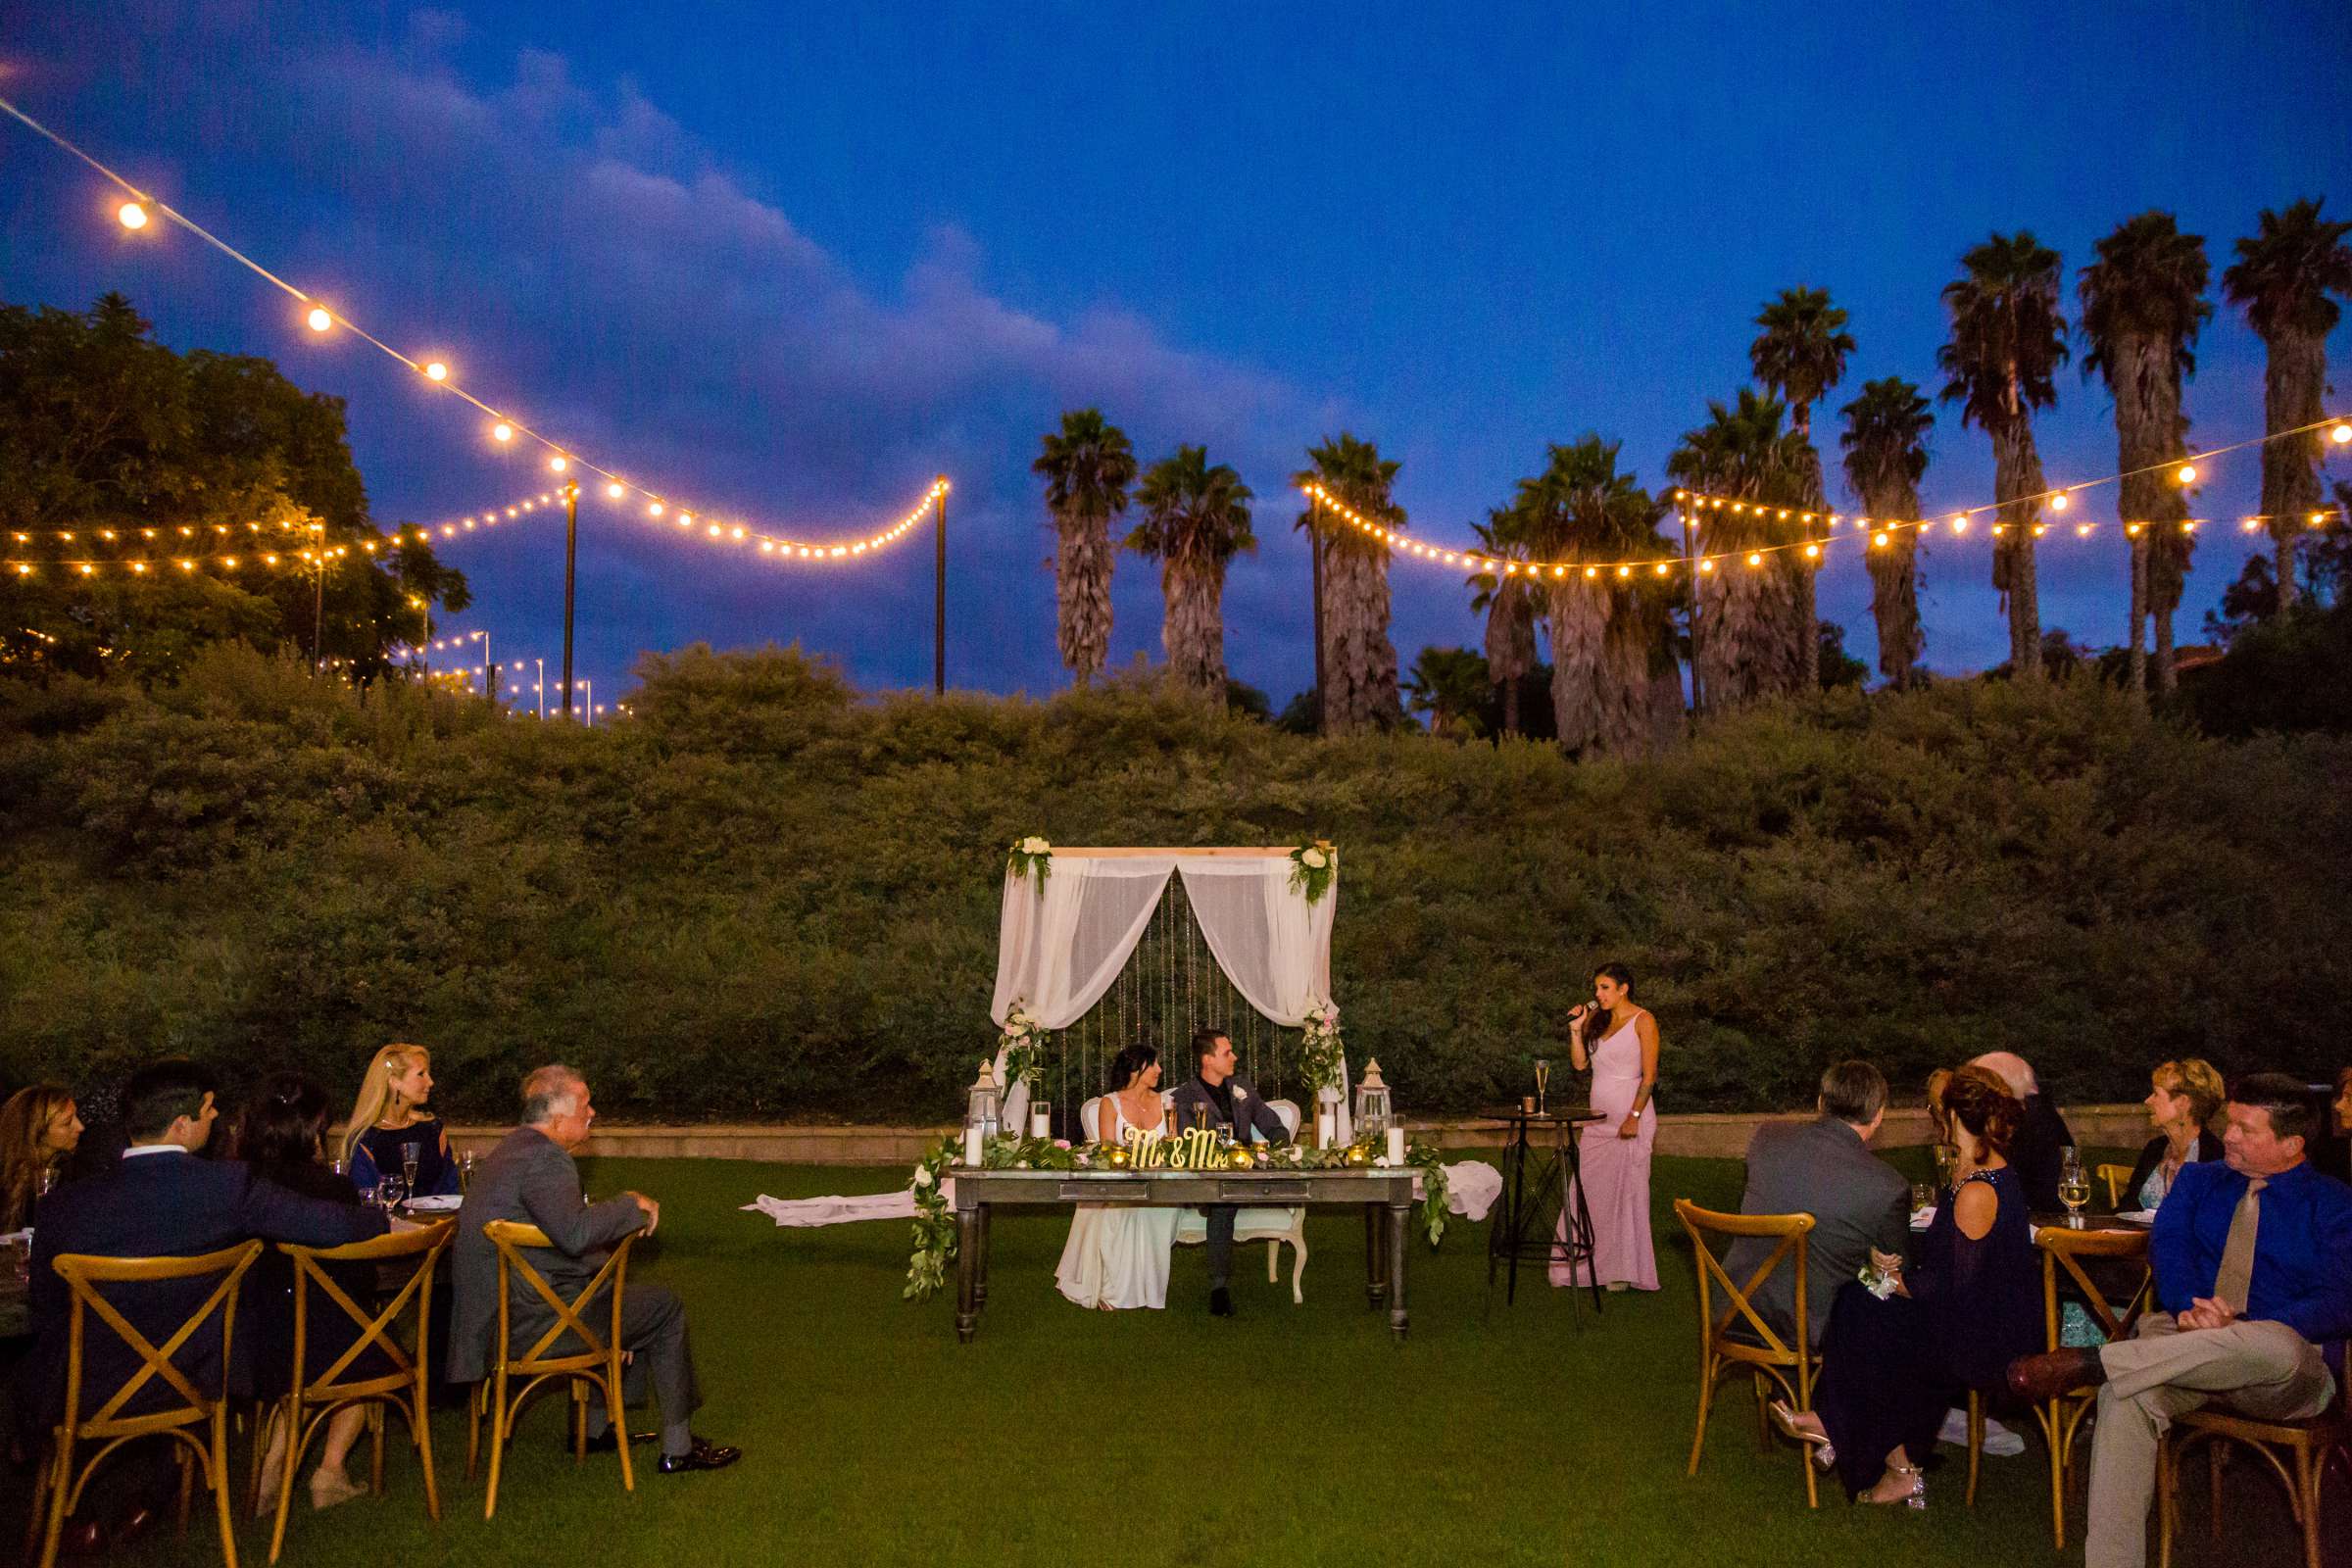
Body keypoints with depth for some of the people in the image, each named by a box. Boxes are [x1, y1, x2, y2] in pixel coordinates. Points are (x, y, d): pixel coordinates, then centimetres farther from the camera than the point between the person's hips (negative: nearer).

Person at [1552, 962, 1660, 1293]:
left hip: (1629, 1116, -6)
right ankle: (1576, 1265, 11)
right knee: (1587, 1188, 4)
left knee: (1627, 1189, -1)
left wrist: (1634, 1116, -17)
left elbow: (1649, 1075, -11)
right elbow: (1579, 1064, 9)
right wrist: (1576, 1030, -2)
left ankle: (1623, 1269, 8)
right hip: (1598, 1116, 6)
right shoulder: (1595, 1019, 12)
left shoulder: (1642, 1021, -6)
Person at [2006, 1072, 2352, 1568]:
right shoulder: (2197, 1180, 18)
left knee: (2278, 1344, -41)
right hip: (2186, 1340, 3)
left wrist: (2242, 1328, -20)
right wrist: (2190, 1308, -19)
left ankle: (2087, 1363, -35)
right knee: (2125, 1396, -31)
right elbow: (2168, 1244, 3)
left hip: (2287, 1375, -3)